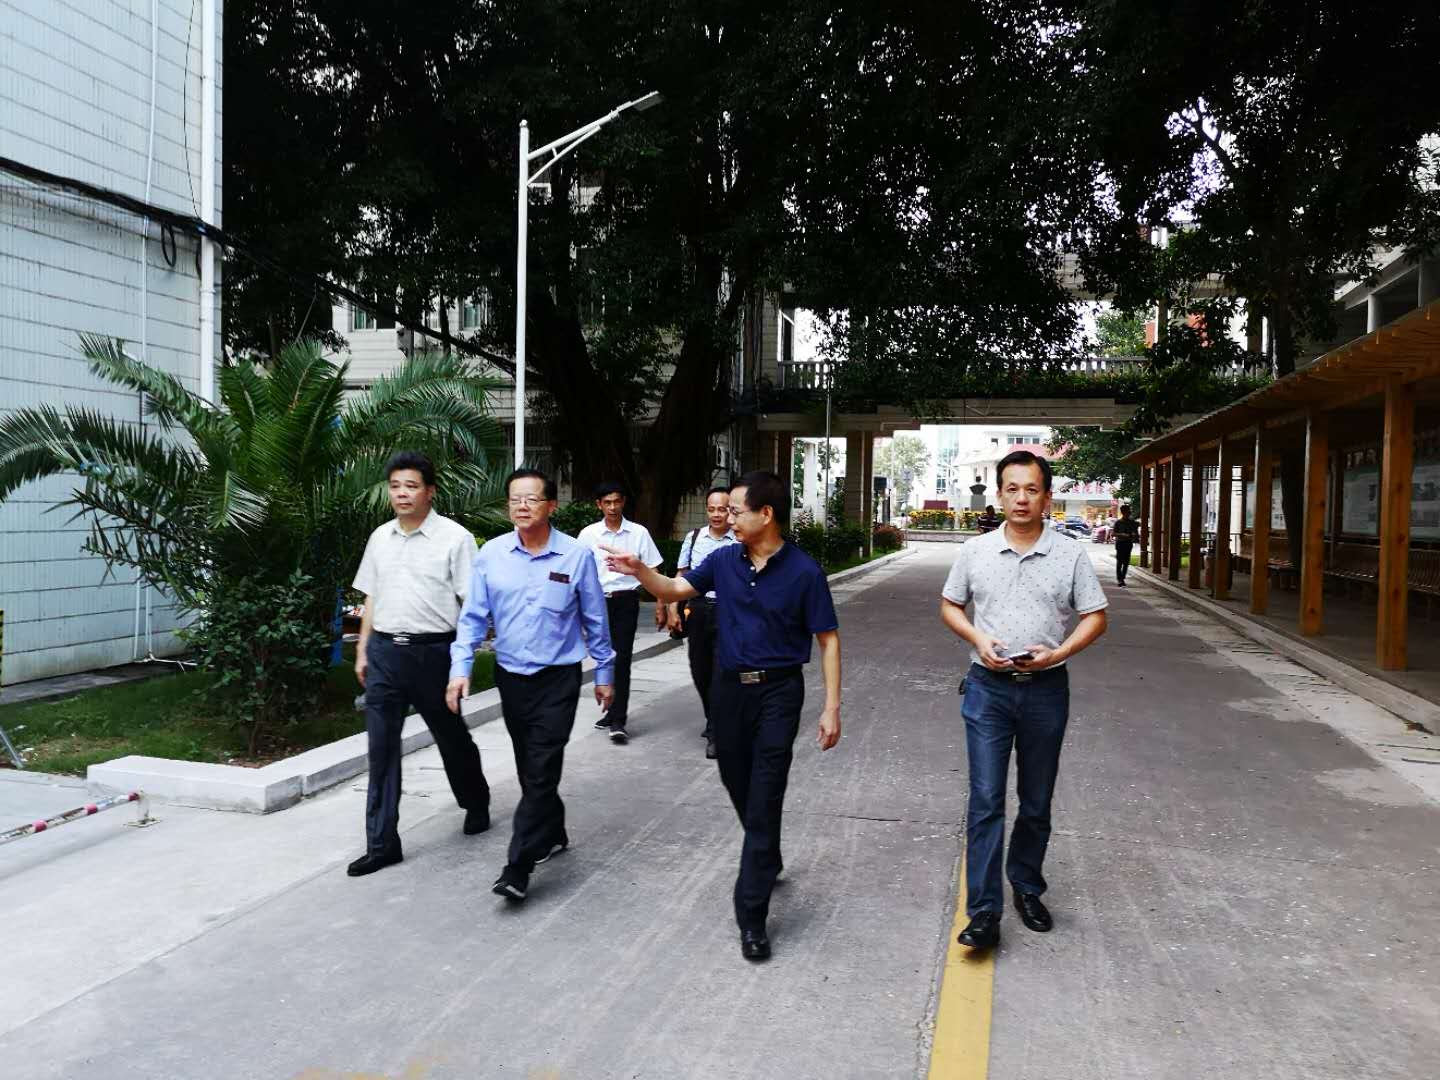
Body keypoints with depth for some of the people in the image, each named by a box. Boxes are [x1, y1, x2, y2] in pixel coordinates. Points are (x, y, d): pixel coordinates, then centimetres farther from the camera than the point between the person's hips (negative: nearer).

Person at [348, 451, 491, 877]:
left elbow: (471, 601, -8)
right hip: (385, 651, 4)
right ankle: (382, 843, 11)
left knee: (452, 737, 13)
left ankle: (476, 804, 39)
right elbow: (371, 598, 17)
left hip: (434, 650, -4)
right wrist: (362, 651, 14)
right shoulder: (380, 538, 10)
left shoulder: (454, 537, -7)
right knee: (381, 748, 3)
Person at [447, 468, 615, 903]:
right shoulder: (491, 554, -3)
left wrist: (604, 674, 6)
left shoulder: (577, 556, -8)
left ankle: (519, 865, -1)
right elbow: (473, 617, 2)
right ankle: (553, 834, 37)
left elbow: (595, 620, 1)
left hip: (558, 678, -3)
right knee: (528, 768, 16)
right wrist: (460, 668, -7)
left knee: (542, 771, -7)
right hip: (510, 677, 4)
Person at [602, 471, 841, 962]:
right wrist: (639, 569, -13)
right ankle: (767, 859, 45)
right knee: (738, 785, 18)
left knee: (763, 800, -6)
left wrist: (831, 706, -11)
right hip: (729, 686, 5)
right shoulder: (724, 561, 1)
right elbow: (674, 590, 7)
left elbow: (828, 640, -7)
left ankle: (752, 917, 2)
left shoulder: (803, 571, -11)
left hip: (778, 691, -5)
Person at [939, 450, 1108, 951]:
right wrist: (978, 639, -9)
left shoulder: (1070, 554, -1)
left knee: (1037, 802, 13)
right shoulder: (975, 551, 1)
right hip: (988, 687, 0)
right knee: (985, 800, -4)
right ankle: (983, 911, 1)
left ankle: (1027, 888, 33)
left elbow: (1095, 617, 2)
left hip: (1045, 688, 1)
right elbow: (949, 605, 10)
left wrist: (1057, 653, -14)